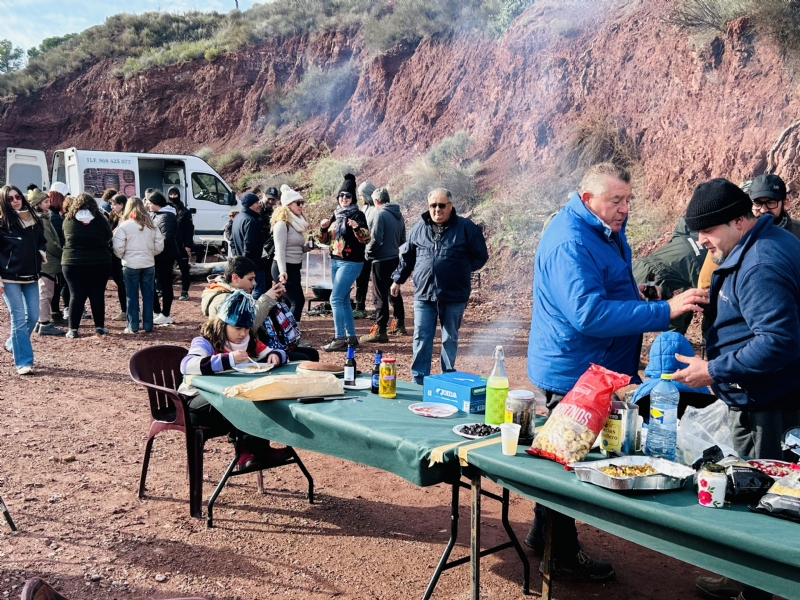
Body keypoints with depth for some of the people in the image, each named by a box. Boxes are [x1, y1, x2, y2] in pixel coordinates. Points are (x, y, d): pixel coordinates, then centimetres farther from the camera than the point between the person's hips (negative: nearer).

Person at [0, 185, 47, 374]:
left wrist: (42, 252, 1)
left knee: (33, 316, 8)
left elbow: (41, 242, 23)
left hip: (30, 277, 5)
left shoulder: (34, 220, 8)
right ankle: (23, 362, -1)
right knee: (19, 318, -6)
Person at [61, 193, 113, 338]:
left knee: (76, 295, 4)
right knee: (97, 295, 6)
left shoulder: (68, 221, -2)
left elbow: (63, 241, 9)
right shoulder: (101, 220, -4)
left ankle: (73, 329, 6)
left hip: (73, 264, 1)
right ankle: (99, 326, 11)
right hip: (99, 264, 0)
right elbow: (109, 239, 6)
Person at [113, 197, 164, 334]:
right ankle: (148, 325, 13)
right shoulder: (151, 225, 2)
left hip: (130, 265, -3)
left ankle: (132, 327, 8)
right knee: (148, 296, 9)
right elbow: (159, 246, 3)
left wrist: (122, 257, 8)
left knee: (132, 296, 5)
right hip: (149, 265, 3)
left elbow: (118, 248, -11)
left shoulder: (124, 226, -9)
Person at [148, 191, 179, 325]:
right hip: (157, 256, 10)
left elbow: (167, 238, -25)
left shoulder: (167, 216, -16)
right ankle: (156, 312, 25)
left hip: (165, 256, -10)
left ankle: (165, 315, 5)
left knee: (165, 285, -2)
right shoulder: (155, 214, 14)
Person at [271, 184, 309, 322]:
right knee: (298, 301, -12)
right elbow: (280, 249, -21)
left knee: (288, 302, 11)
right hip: (284, 269, -9)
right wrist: (282, 271, -31)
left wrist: (307, 246, 3)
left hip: (294, 268, 9)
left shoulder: (297, 222, 15)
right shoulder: (282, 224, -13)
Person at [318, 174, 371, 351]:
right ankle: (351, 337, 18)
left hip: (351, 263, -8)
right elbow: (325, 240, 15)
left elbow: (366, 239, -18)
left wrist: (357, 228, -35)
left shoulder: (358, 215, -9)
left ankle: (340, 339, -7)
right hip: (335, 261, 8)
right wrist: (323, 228, -4)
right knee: (344, 301, 10)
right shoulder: (336, 215, 11)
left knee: (336, 299, -12)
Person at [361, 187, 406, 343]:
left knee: (380, 295, -4)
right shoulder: (398, 214, 9)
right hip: (396, 258, 8)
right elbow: (402, 238, 16)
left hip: (382, 260, -8)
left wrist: (368, 252, -4)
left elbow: (376, 239, -19)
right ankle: (400, 324, 28)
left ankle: (380, 331, -3)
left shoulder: (380, 214, -15)